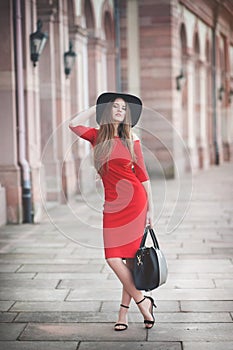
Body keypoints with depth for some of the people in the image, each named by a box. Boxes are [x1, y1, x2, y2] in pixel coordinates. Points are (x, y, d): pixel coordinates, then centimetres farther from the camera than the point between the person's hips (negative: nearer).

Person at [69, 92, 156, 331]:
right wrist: (97, 107, 3)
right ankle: (142, 301, 8)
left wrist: (150, 208, 4)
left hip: (135, 201, -1)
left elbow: (142, 174, 8)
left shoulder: (131, 138, 6)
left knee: (131, 258, -3)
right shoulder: (97, 136, 8)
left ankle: (123, 311, 9)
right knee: (113, 258, -6)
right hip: (112, 204, 1)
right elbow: (73, 124, -11)